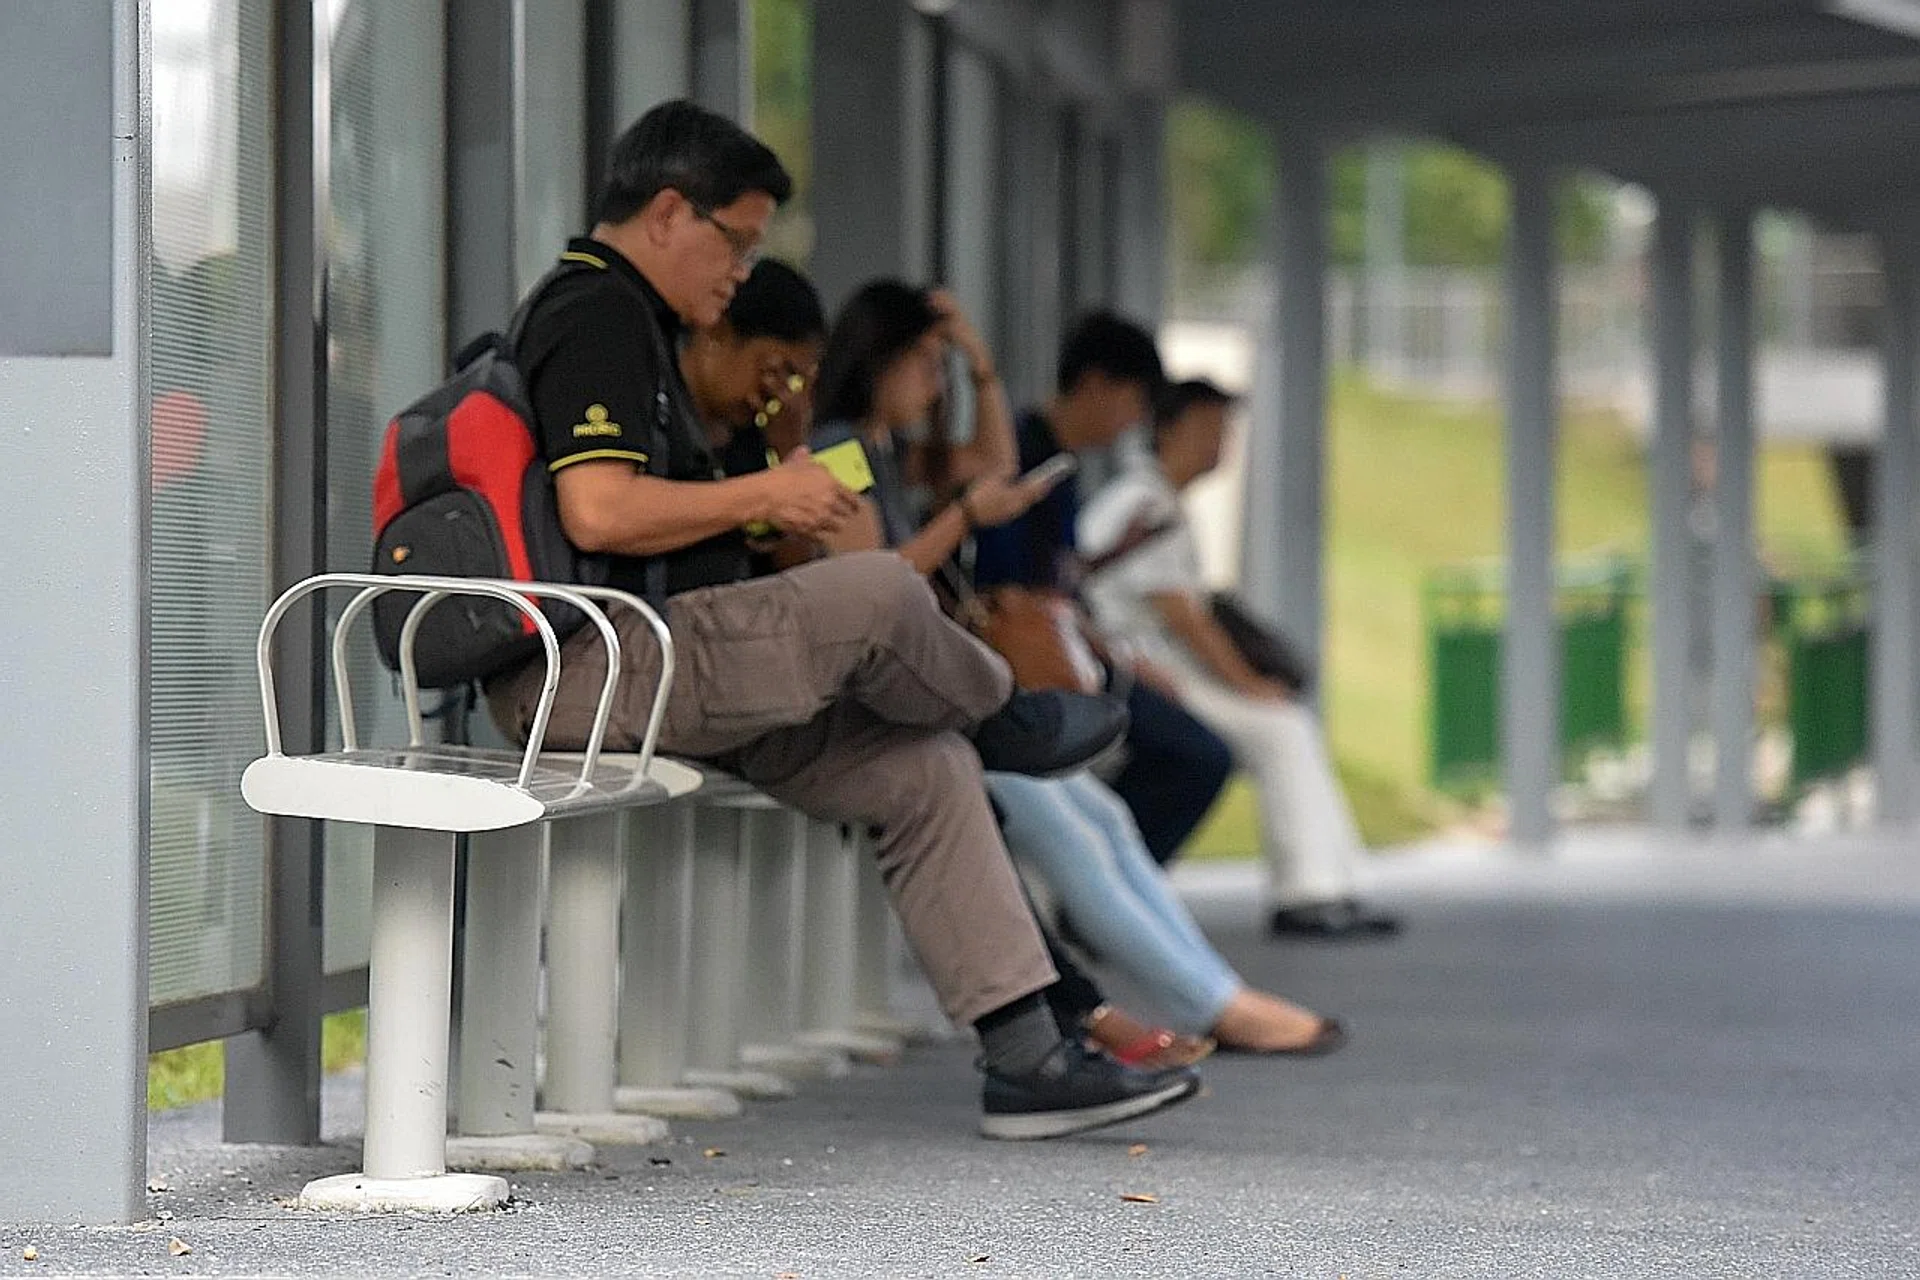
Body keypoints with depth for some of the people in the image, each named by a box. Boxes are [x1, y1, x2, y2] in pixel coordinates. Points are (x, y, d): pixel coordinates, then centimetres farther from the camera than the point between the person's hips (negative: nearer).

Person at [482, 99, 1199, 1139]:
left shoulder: (609, 315, 23)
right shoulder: (599, 319, -12)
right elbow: (598, 513, -24)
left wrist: (754, 513, 16)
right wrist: (762, 497, -12)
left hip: (655, 666, 11)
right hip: (594, 668, -11)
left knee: (926, 769, 4)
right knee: (878, 595, -24)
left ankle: (1024, 1058, 2)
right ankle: (1003, 717, 10)